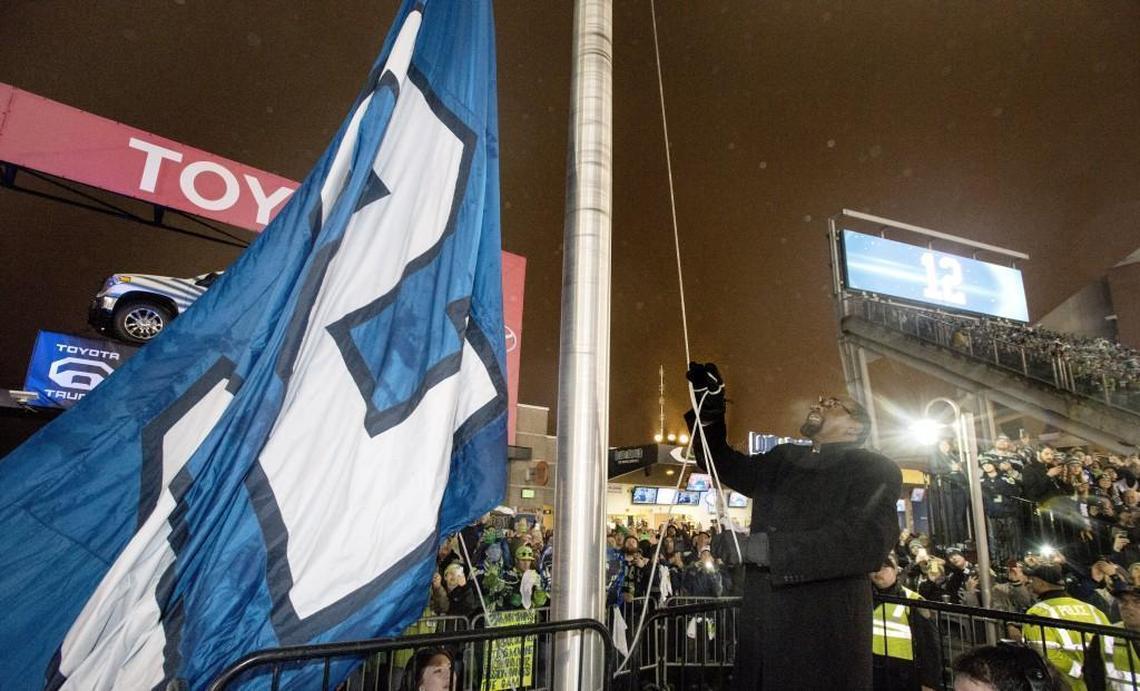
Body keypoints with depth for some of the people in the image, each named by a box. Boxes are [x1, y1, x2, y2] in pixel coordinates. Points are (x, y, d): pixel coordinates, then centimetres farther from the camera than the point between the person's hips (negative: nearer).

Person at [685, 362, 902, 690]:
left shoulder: (875, 469, -3)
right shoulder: (783, 459, 15)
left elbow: (868, 541, -19)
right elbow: (721, 463, 22)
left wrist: (766, 548, -21)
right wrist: (708, 407, 7)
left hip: (824, 633, -5)